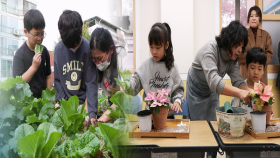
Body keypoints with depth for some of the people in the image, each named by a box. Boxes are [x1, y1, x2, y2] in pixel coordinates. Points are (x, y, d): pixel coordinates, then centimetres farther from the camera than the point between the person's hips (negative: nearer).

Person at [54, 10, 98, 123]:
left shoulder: (88, 48, -10)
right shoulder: (58, 49, -3)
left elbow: (91, 83, -11)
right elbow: (57, 81, 2)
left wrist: (92, 112, -18)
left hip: (83, 101, -1)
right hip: (65, 102, 2)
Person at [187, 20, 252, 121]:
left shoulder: (233, 58, -12)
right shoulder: (210, 50, -32)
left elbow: (237, 81, -22)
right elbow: (213, 81, -45)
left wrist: (251, 92, -43)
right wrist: (239, 93, -56)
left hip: (212, 92, 5)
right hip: (196, 92, -5)